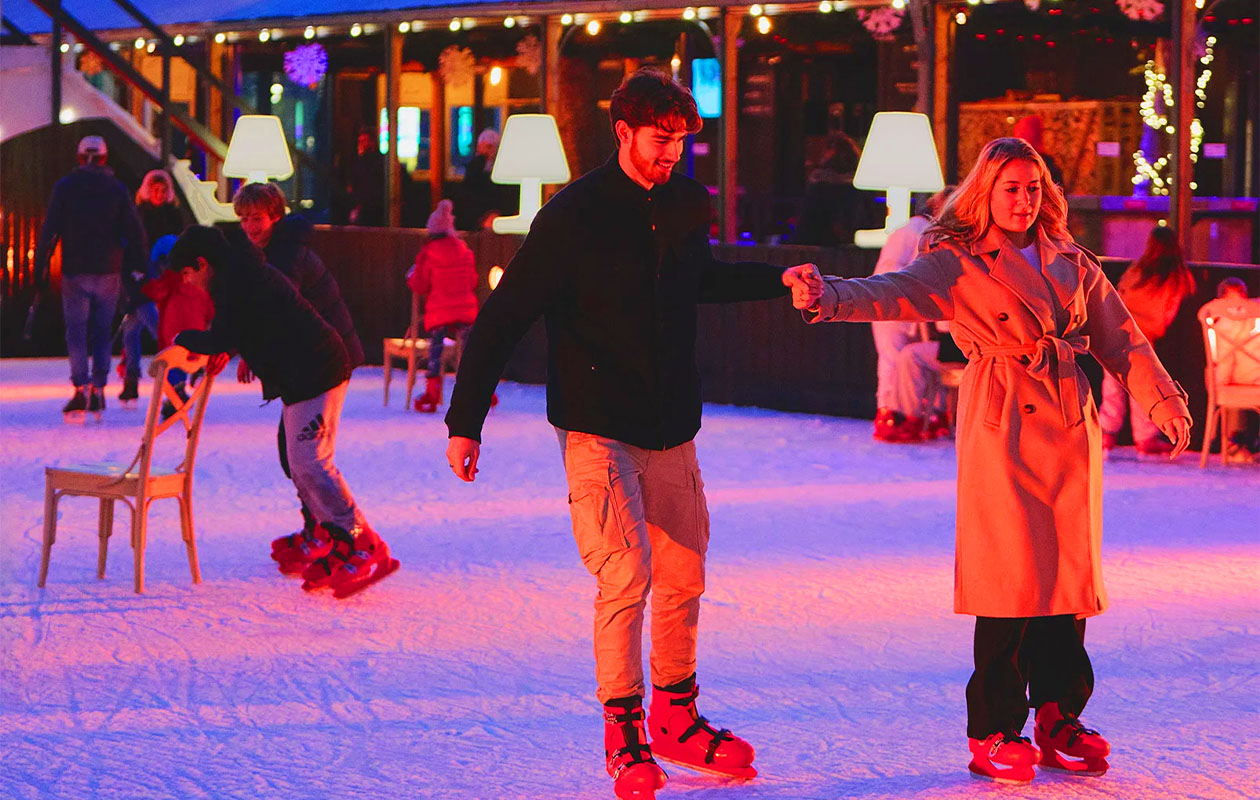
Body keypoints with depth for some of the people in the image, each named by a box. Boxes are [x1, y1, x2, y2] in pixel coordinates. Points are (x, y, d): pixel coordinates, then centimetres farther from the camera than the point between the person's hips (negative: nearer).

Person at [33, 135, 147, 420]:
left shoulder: (65, 187, 2)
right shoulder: (118, 189, 4)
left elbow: (49, 231, -2)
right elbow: (135, 232, 0)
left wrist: (41, 269, 1)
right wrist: (138, 268, 4)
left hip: (75, 271, -1)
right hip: (109, 272, 1)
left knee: (76, 331, 0)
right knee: (102, 332, 10)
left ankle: (81, 388, -16)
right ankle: (98, 390, 5)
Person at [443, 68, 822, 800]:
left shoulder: (687, 206, 5)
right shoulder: (573, 216, -12)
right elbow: (503, 318, -11)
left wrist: (779, 280, 12)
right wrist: (465, 422, -14)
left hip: (671, 429, 6)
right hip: (598, 430, -6)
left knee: (684, 576, 11)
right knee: (628, 574, -15)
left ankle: (677, 719, 28)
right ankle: (625, 735, -1)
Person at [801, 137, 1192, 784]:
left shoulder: (1072, 264, 18)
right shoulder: (959, 264, 2)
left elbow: (1120, 340, 21)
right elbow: (896, 291, -14)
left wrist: (1163, 401, 10)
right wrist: (830, 297, -33)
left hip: (1071, 427, 5)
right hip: (1002, 428, -5)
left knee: (1072, 572, 4)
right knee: (1012, 576, -10)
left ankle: (1059, 718, 16)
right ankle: (995, 731, -2)